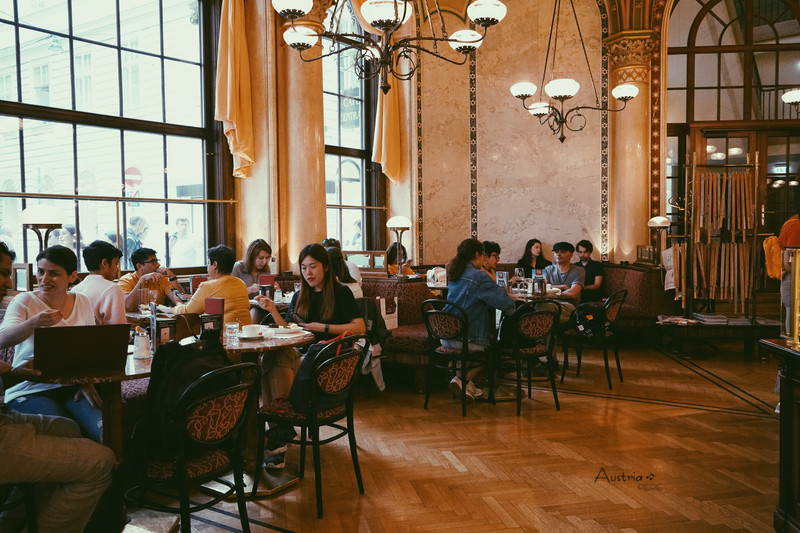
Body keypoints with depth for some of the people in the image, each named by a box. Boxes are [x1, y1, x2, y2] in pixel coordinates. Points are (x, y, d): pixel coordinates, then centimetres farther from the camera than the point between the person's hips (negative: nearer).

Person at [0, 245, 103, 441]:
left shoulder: (83, 303, 9)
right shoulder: (24, 301, -2)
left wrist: (88, 381, -1)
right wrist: (35, 322, -38)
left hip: (72, 387, 3)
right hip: (29, 390, -3)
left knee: (104, 431, -22)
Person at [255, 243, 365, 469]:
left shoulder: (341, 293, 6)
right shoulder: (299, 297, 21)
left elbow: (360, 327, -4)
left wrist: (324, 327, -8)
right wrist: (273, 310, 0)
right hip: (301, 354, 5)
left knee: (274, 362, -31)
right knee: (274, 357, -31)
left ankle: (278, 427, -26)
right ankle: (281, 430, -32)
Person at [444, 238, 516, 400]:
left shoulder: (454, 274, 10)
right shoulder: (479, 276, -15)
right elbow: (504, 302, -18)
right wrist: (511, 300, 4)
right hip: (468, 341, -8)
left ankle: (465, 381, 16)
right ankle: (462, 379, 6)